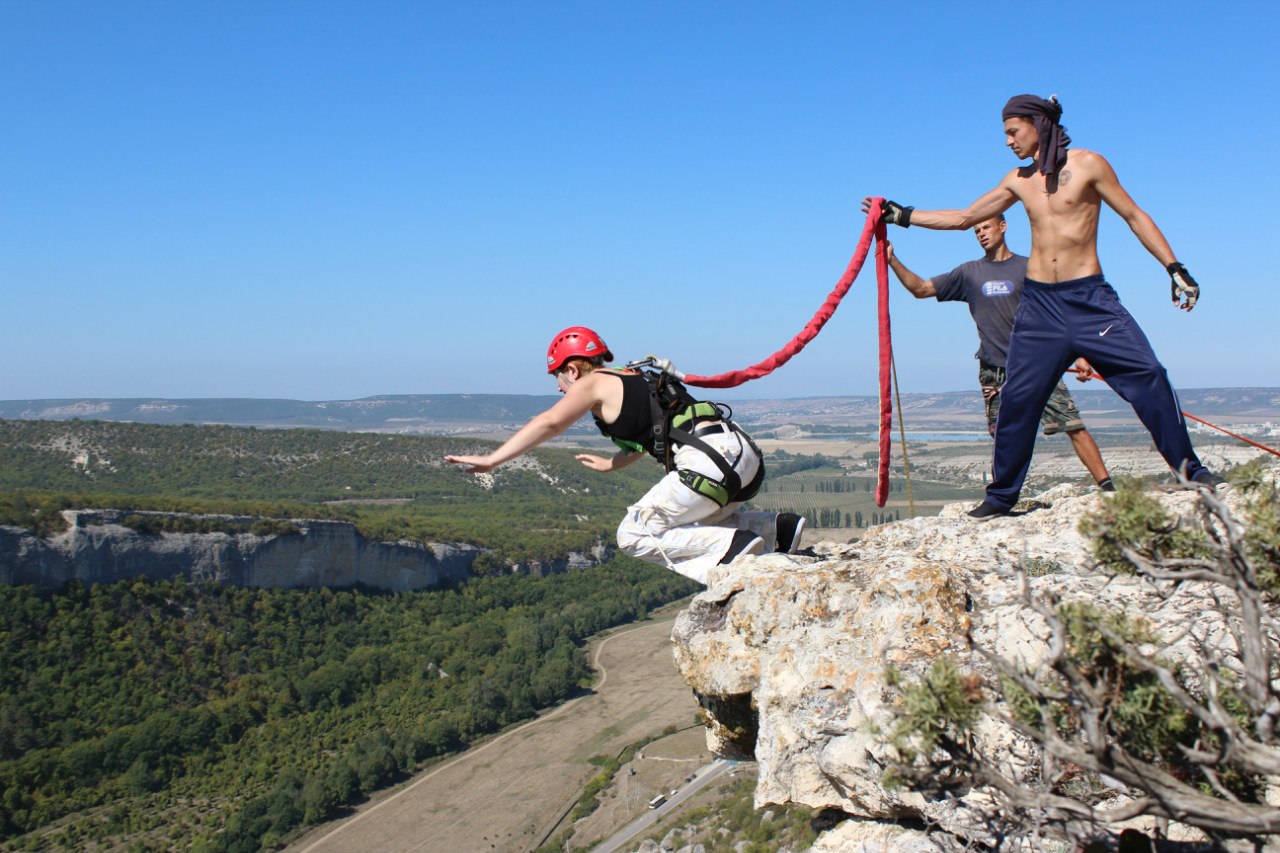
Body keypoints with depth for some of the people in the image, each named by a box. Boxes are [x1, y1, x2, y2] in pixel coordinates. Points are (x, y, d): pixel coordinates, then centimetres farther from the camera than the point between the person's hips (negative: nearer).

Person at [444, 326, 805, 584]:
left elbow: (549, 422, -9)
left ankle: (732, 546, -11)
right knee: (691, 524, 30)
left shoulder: (593, 383, 4)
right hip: (743, 454, 9)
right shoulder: (634, 379, 28)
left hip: (709, 462, -9)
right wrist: (610, 463, 53)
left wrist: (491, 460, -9)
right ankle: (778, 528, 13)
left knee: (633, 535, 2)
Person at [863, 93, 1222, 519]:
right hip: (1038, 302, 4)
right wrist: (901, 216, 13)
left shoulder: (1088, 164, -2)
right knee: (1017, 398, 2)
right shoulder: (1018, 180, 11)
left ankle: (1191, 470, 0)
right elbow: (963, 218, 16)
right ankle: (1001, 496, 13)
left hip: (1089, 297, -3)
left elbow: (1134, 216, 1)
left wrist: (1174, 267, -5)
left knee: (1147, 374, -13)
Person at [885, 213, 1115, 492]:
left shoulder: (1028, 268, 5)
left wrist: (1078, 355, 0)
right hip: (995, 372, 2)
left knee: (1074, 426, -7)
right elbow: (920, 288, 11)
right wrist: (893, 260, -3)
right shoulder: (969, 273, 10)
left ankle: (1107, 487, -5)